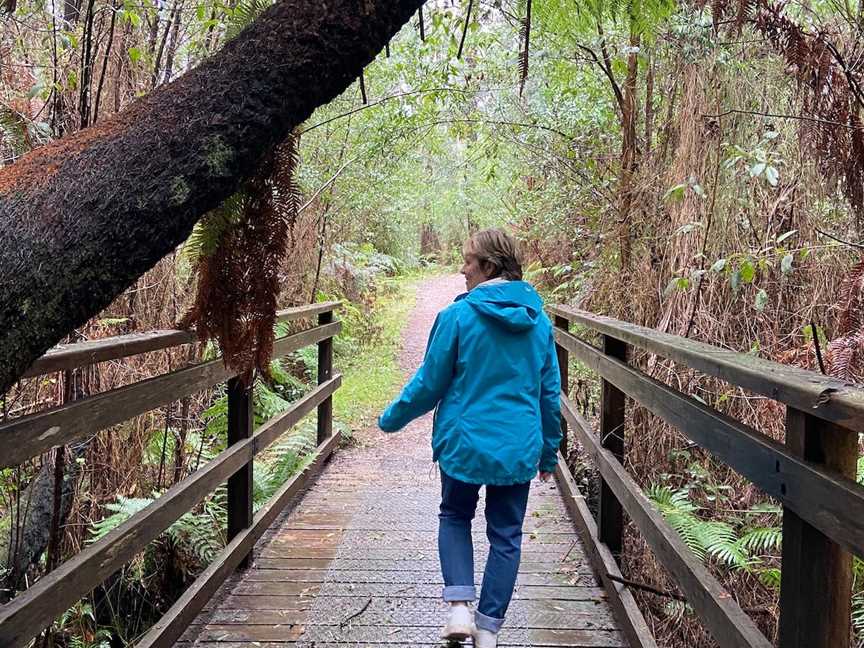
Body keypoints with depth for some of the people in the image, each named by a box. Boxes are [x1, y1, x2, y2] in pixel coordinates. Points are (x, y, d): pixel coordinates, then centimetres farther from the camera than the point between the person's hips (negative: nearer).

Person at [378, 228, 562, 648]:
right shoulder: (538, 320, 1)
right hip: (519, 449, 3)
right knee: (506, 534, 14)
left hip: (464, 442, -3)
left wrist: (391, 419, 10)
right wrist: (549, 452, 18)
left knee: (454, 517, 20)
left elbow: (429, 383, -6)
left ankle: (460, 606, 5)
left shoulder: (459, 316, -13)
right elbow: (550, 392, 7)